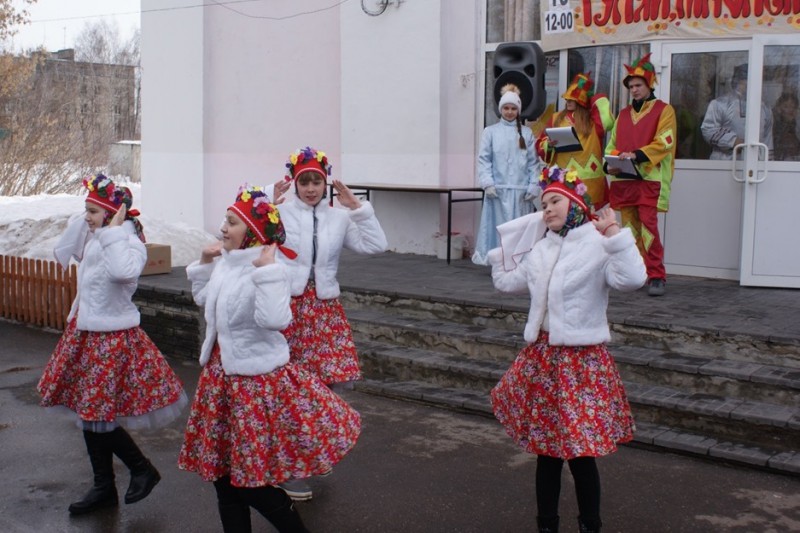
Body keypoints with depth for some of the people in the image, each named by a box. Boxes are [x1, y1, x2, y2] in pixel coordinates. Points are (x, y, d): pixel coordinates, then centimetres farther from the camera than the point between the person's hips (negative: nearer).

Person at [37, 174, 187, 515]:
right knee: (89, 412, 13)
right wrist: (85, 223, 6)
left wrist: (113, 231, -27)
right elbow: (62, 253, 14)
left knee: (98, 415, -4)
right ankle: (103, 488, 26)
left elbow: (125, 270, -38)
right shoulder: (93, 240, 6)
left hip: (112, 338, -9)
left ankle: (143, 470, 18)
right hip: (85, 333, 9)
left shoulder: (129, 242, -18)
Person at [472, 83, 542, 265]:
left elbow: (534, 161, 8)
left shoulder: (527, 133, 12)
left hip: (520, 190, 2)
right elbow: (484, 159, 2)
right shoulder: (490, 132, 7)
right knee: (499, 227, -4)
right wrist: (487, 183, -9)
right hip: (498, 189, -1)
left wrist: (533, 185, -2)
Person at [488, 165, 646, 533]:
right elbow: (508, 283, 27)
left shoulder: (599, 245, -12)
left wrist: (616, 235, -29)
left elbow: (633, 280, -29)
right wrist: (498, 252, 29)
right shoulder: (541, 249, 11)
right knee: (546, 449, 15)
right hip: (541, 357, 7)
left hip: (581, 360, -7)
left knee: (581, 452, -1)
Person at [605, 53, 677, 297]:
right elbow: (613, 144, 19)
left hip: (650, 178, -5)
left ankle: (657, 277, -8)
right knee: (629, 228, 5)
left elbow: (664, 142, -9)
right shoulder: (624, 114, 20)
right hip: (623, 179, 6)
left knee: (649, 228, -12)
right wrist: (610, 163, -2)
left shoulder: (664, 110, 3)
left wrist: (636, 155, -20)